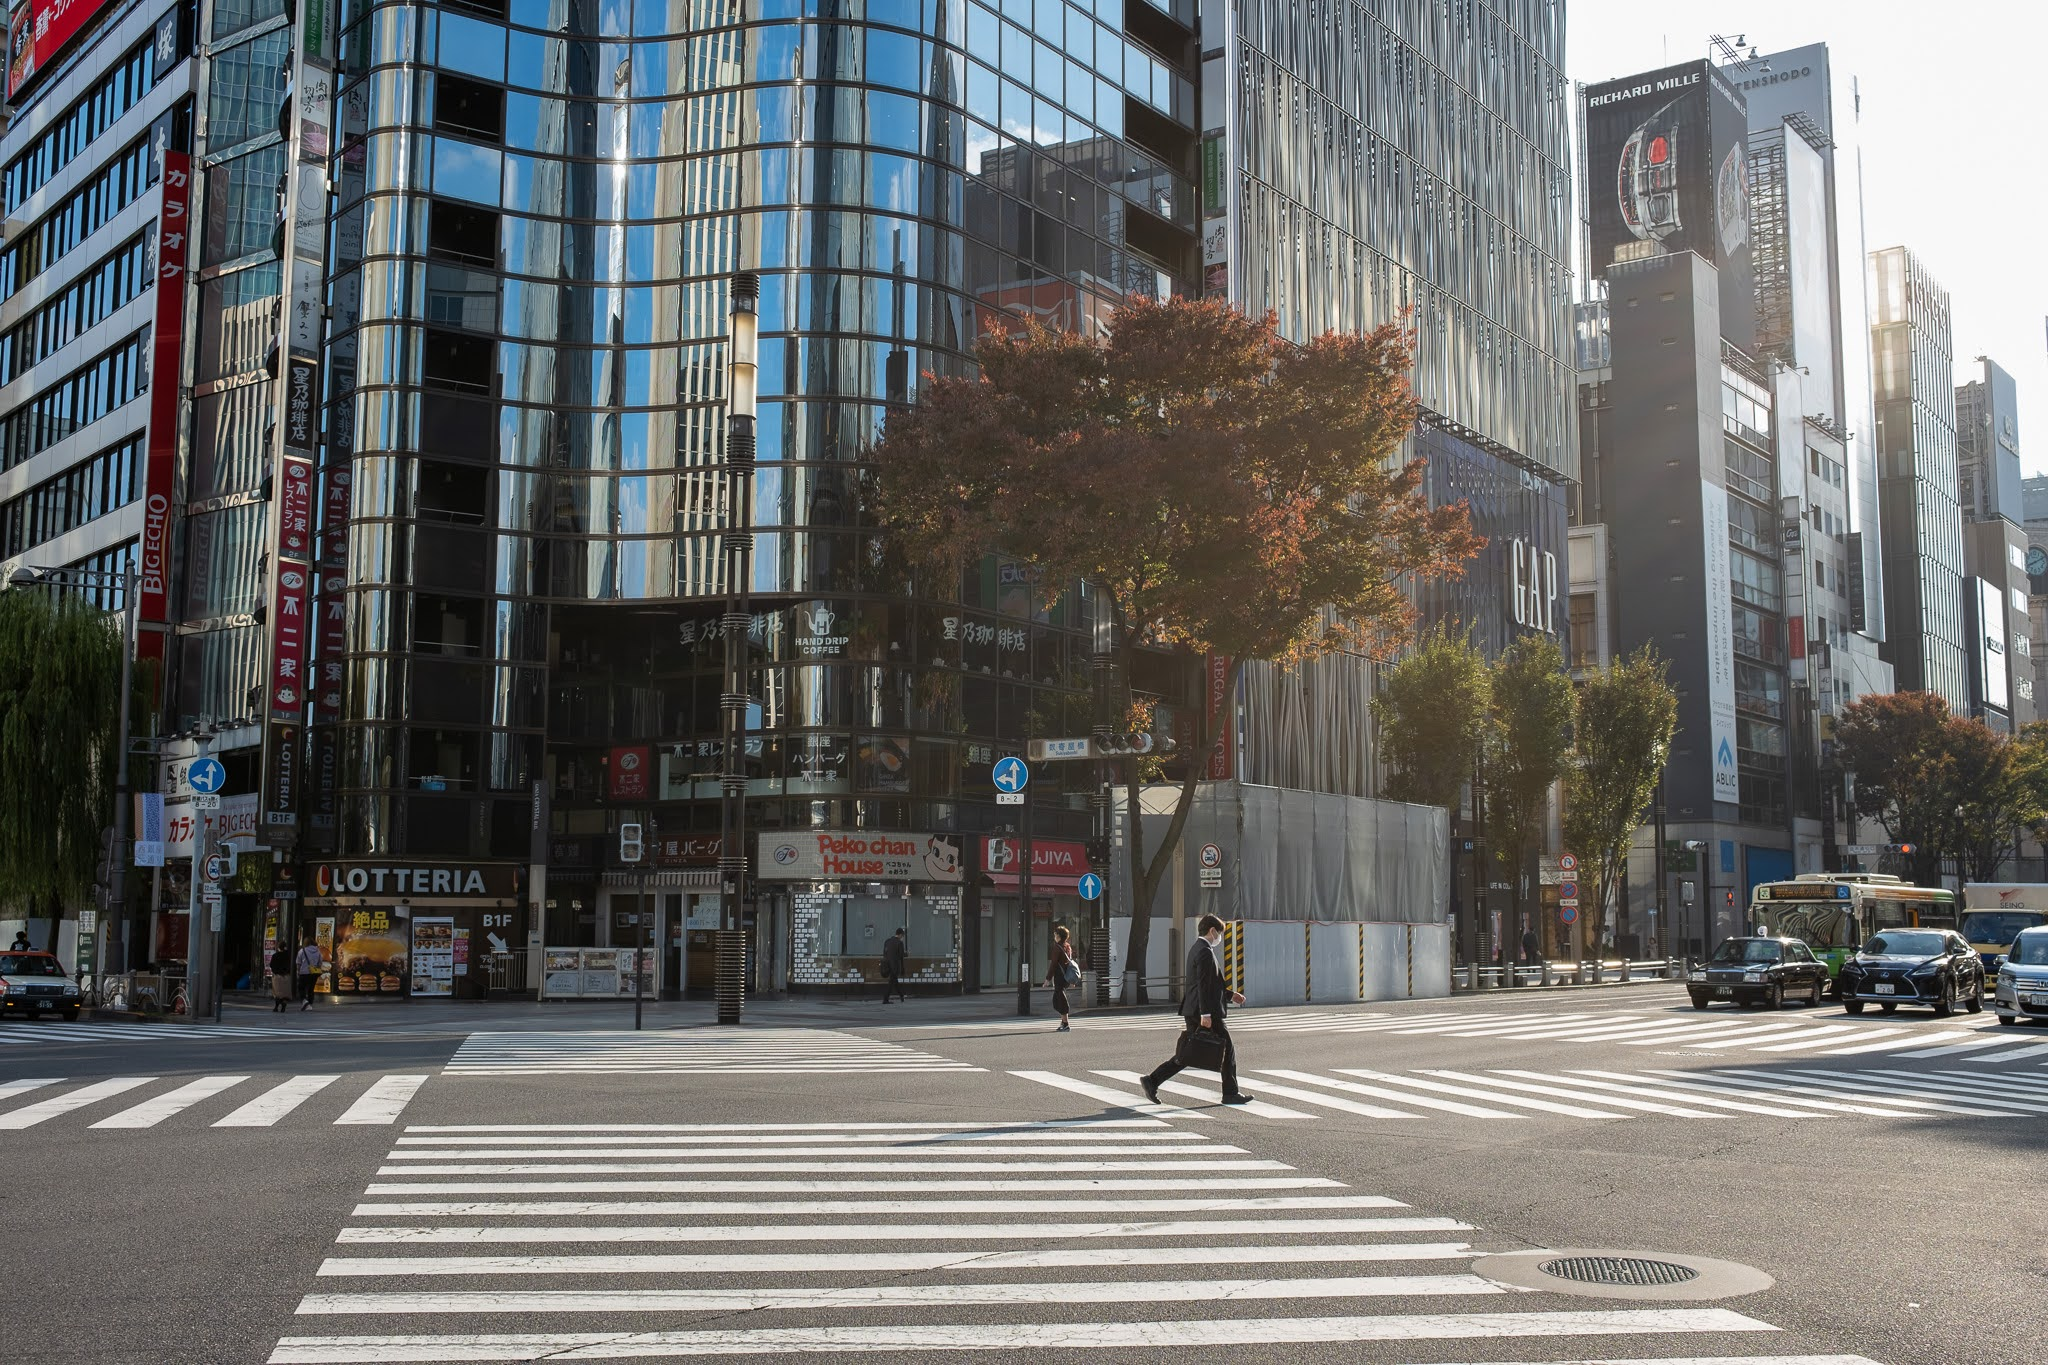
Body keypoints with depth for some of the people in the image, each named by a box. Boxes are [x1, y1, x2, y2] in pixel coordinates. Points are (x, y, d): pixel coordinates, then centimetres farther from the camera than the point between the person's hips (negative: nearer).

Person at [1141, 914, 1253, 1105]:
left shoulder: (1196, 949, 17)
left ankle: (1153, 1081, 4)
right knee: (1227, 1049, 3)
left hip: (1192, 1012, 10)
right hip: (1206, 1012, -10)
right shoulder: (1205, 952, -15)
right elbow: (1203, 985, -21)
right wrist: (1205, 1014, -24)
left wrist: (1230, 995, 26)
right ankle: (1230, 1093, 10)